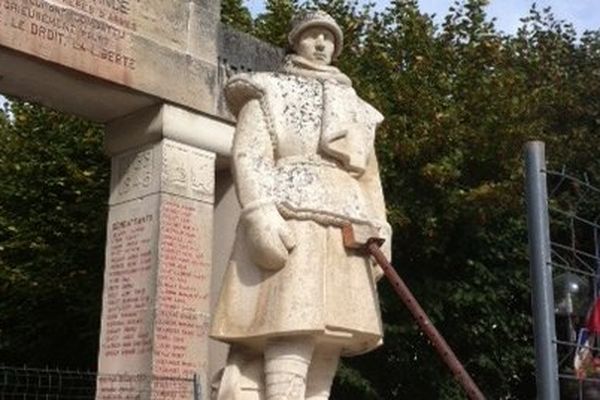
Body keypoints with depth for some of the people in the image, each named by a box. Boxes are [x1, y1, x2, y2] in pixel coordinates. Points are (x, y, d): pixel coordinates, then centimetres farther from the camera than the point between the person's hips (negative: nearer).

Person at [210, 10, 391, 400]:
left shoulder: (356, 108, 30)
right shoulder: (269, 91, 15)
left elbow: (370, 180, 26)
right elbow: (248, 155, -1)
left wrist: (380, 236, 11)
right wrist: (262, 216, -18)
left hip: (344, 237, 6)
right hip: (288, 226, -5)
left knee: (326, 349, -3)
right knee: (291, 344, -20)